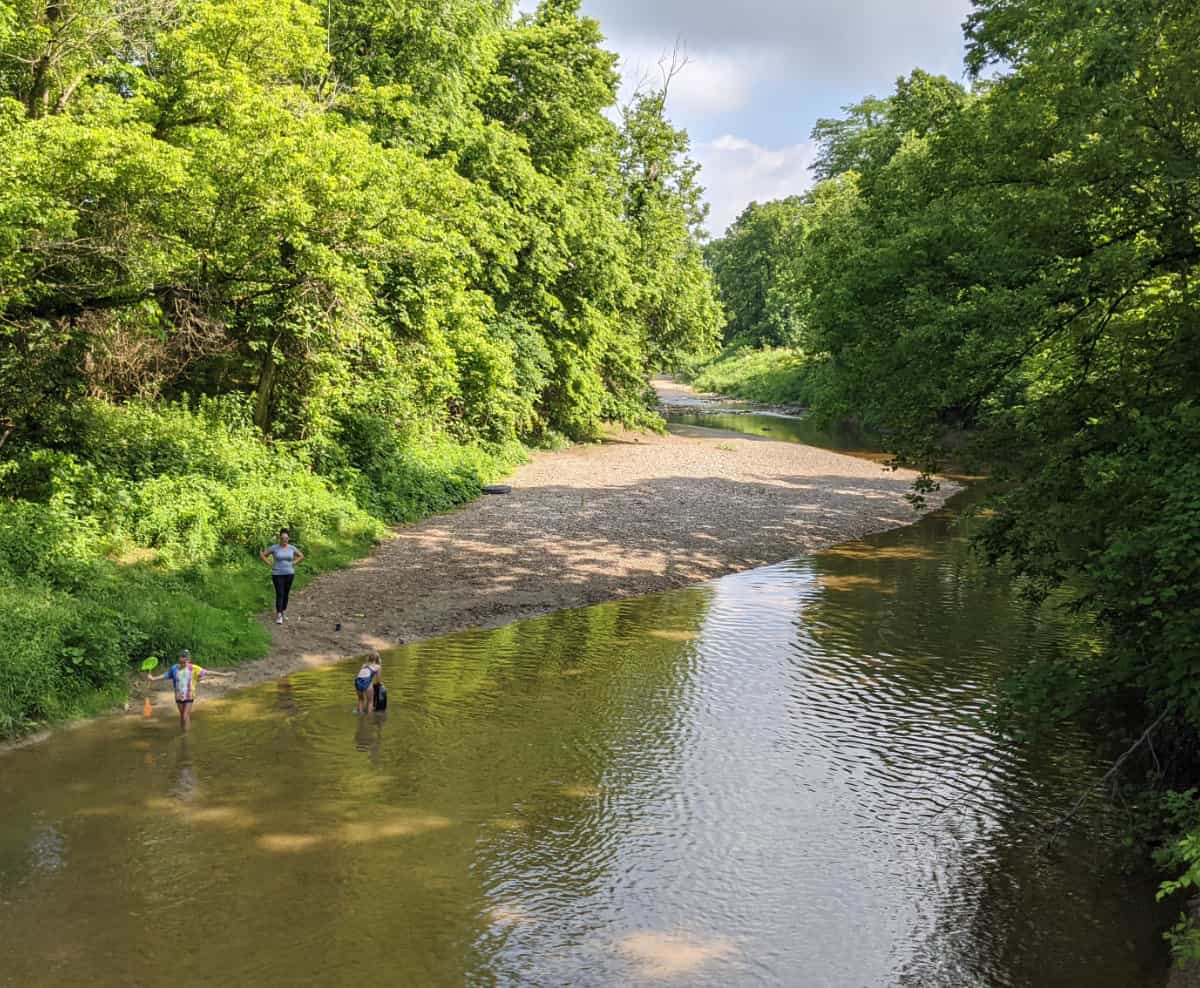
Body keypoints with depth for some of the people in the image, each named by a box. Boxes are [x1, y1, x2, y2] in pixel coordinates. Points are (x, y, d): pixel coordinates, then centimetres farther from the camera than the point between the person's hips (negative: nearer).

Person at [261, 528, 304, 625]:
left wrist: (293, 564, 0)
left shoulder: (292, 548, -1)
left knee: (286, 594, 10)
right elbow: (262, 555, -2)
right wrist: (270, 564, -7)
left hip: (289, 574, 3)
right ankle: (278, 616, -3)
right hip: (277, 574, -3)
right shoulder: (274, 548, -8)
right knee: (279, 594, -8)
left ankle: (283, 613, 23)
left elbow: (301, 556, 11)